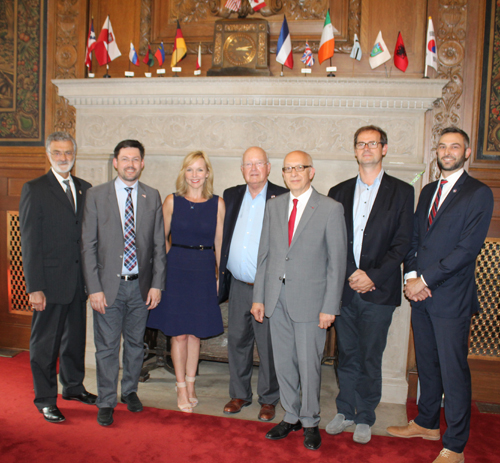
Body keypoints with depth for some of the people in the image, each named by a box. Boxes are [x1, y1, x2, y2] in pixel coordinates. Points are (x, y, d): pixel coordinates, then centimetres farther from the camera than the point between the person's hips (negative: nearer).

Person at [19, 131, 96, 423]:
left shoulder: (85, 189, 9)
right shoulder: (35, 189, -6)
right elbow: (30, 242, -9)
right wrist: (34, 287, -13)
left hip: (79, 280, 5)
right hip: (50, 281, -5)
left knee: (75, 337, 17)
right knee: (45, 342, 8)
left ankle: (74, 387, 36)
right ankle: (45, 399, 24)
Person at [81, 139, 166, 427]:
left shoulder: (152, 197, 4)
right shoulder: (96, 196, -2)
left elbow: (159, 245, 4)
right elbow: (88, 245, -3)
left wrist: (157, 284, -2)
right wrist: (94, 288, -9)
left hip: (141, 285, 2)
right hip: (109, 284, -2)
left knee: (136, 343, 15)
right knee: (107, 346, 6)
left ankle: (130, 390, 36)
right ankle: (107, 402, 23)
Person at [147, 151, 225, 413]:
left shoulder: (218, 204, 1)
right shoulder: (172, 201, -1)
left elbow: (219, 243, 5)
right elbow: (162, 237, 8)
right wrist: (170, 262, 0)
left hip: (204, 271, 1)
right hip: (176, 269, -1)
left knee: (195, 333, 11)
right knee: (179, 333, 6)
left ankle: (190, 385, 28)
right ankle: (182, 388, 22)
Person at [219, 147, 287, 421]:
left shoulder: (283, 198, -4)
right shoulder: (231, 196, 10)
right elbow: (222, 237, 14)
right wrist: (220, 273, 7)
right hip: (238, 285, 4)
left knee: (268, 345, 7)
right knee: (237, 341, 14)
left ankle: (268, 399, 26)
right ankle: (239, 394, 33)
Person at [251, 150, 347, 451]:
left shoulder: (331, 209, -5)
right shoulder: (274, 206, 9)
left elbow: (337, 262, -6)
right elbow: (265, 254, 10)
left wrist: (330, 307, -10)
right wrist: (259, 297, 7)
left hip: (309, 299, -4)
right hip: (276, 298, 4)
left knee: (309, 364, 5)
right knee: (283, 362, 14)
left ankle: (310, 423, 26)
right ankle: (291, 417, 33)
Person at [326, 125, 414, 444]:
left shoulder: (401, 192, 2)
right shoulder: (339, 192, 10)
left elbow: (403, 242, -4)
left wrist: (373, 275, -12)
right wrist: (349, 275, -8)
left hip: (379, 290, -2)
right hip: (344, 287, 3)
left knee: (370, 358, 7)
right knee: (346, 355, 13)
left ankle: (365, 418, 24)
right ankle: (345, 411, 30)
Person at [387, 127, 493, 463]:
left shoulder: (479, 194, -7)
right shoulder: (428, 191, 15)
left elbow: (468, 248, -15)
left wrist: (425, 279, -16)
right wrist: (411, 276, -3)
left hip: (452, 297, -6)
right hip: (421, 295, 6)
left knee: (454, 372, 2)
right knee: (427, 364, 18)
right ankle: (427, 424, 36)